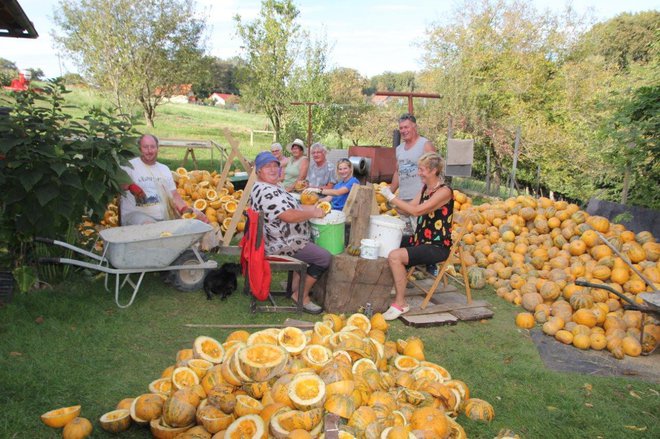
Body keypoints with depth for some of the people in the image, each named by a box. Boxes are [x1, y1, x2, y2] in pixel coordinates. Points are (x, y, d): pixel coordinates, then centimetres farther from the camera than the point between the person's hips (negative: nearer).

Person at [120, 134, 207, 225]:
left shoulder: (164, 169, 19)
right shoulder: (130, 165, 2)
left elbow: (174, 195, 14)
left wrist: (185, 209, -4)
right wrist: (131, 186, -36)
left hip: (162, 218, 5)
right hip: (135, 214, -5)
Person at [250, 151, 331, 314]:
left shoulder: (270, 187, 12)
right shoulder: (266, 192, -24)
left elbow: (288, 207, 18)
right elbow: (289, 216, -29)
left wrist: (312, 208, 6)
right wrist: (313, 213, -16)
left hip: (279, 239, 11)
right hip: (282, 244, -11)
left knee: (315, 244, 28)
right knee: (325, 258, -10)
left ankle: (296, 282, 27)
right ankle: (301, 295, 2)